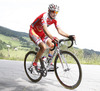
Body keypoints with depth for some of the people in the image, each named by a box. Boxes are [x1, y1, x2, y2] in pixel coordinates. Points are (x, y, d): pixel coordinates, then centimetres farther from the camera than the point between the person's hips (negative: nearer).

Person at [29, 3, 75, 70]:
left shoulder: (54, 19, -9)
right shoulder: (44, 16, -30)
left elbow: (59, 31, -11)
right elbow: (45, 30, -44)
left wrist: (69, 36, -25)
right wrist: (53, 38, -61)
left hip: (41, 33, 8)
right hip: (33, 32, -8)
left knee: (52, 45, -4)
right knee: (43, 47, -25)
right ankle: (34, 64, -11)